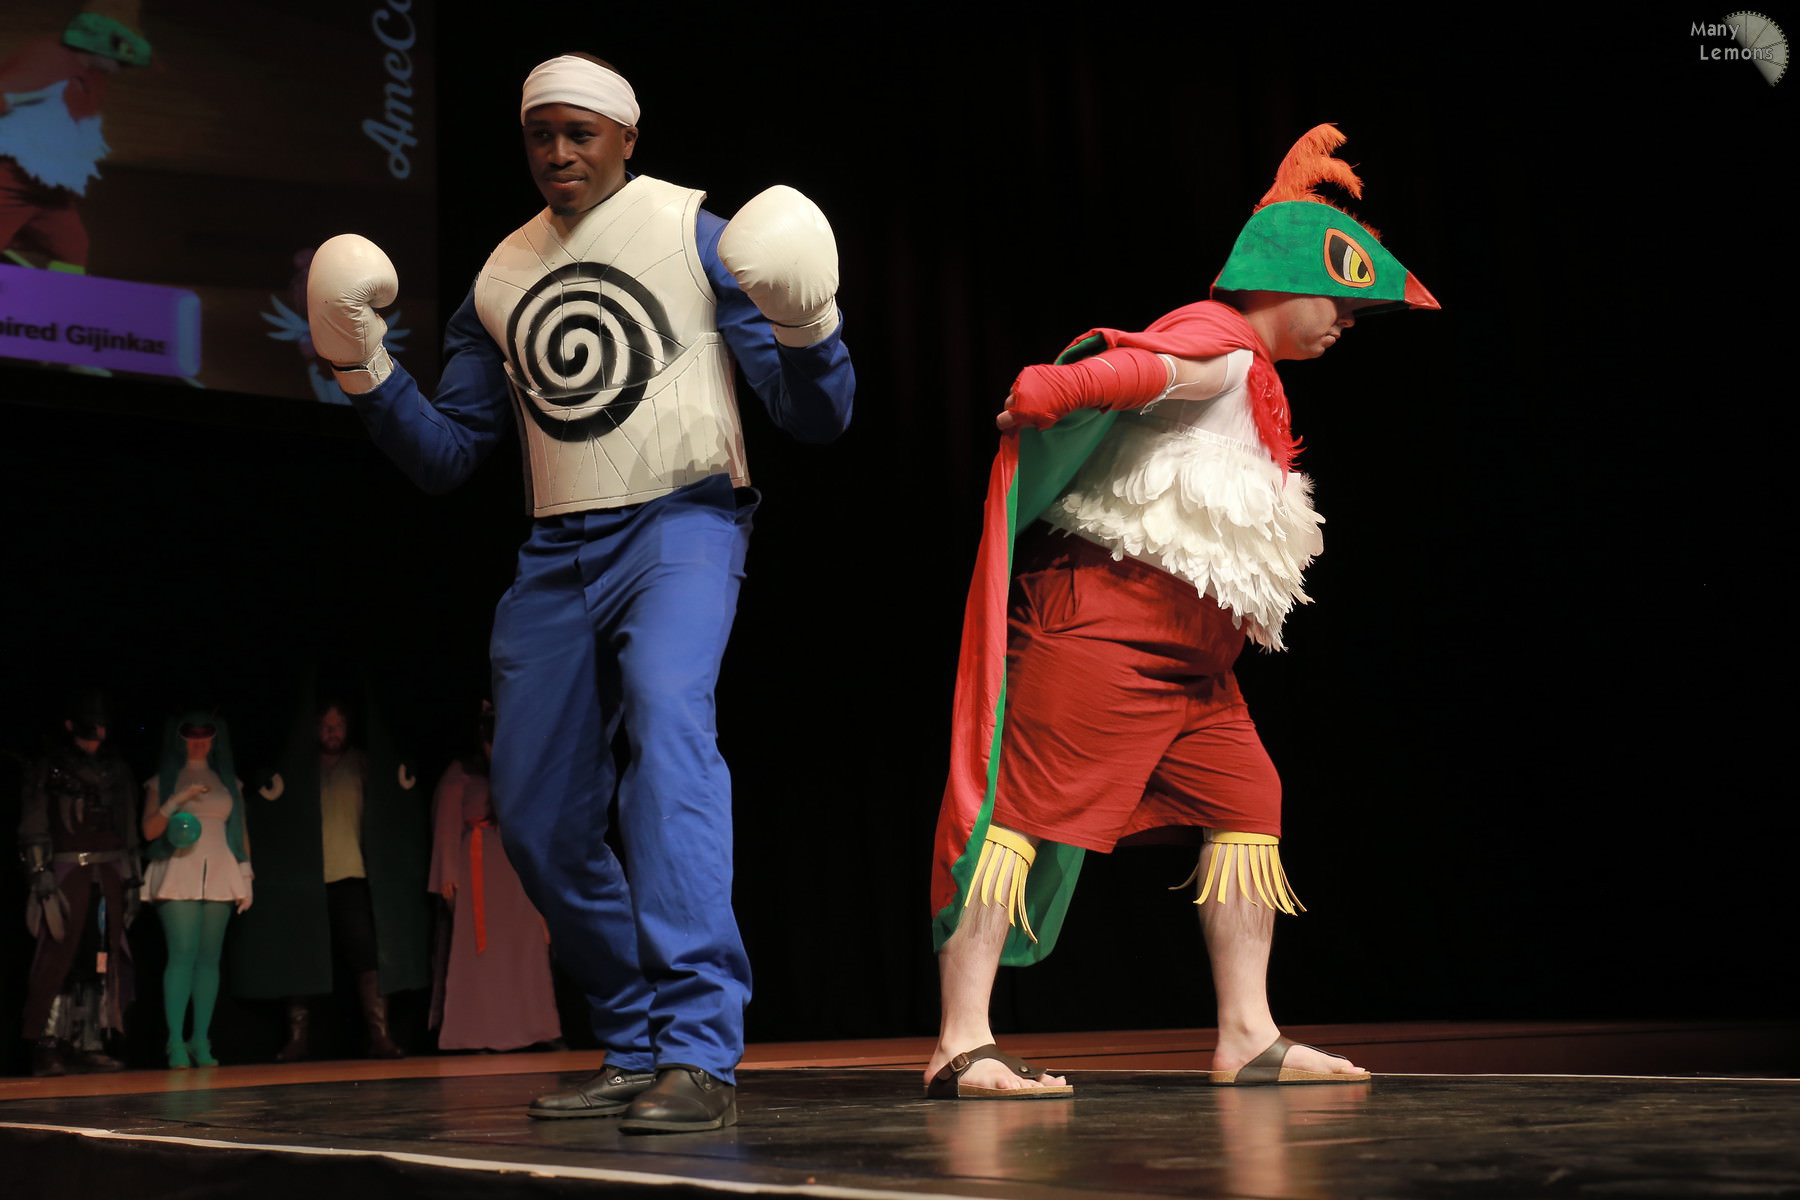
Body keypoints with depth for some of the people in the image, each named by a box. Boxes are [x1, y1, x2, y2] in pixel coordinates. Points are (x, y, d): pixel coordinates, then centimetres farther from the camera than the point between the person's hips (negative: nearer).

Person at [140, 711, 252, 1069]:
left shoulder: (229, 782, 17)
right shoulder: (163, 781, 10)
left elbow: (242, 833, 17)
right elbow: (149, 831, 2)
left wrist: (247, 877, 9)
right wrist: (176, 802, -13)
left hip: (219, 877, 3)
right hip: (179, 875, -3)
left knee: (209, 958, -1)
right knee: (182, 955, -13)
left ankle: (201, 1042, 2)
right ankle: (176, 1043, -13)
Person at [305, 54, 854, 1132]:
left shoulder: (693, 236, 1)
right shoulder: (499, 280, 14)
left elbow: (818, 420, -3)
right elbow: (448, 457, 14)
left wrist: (807, 328, -24)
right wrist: (368, 372, -2)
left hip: (683, 523, -6)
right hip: (558, 555, 6)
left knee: (667, 713, -33)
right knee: (538, 819, 4)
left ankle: (701, 1051, -35)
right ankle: (638, 1050, 21)